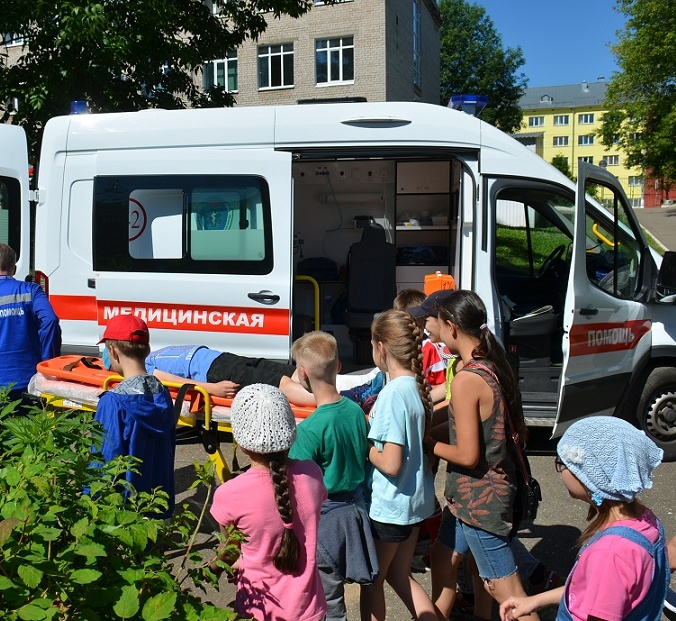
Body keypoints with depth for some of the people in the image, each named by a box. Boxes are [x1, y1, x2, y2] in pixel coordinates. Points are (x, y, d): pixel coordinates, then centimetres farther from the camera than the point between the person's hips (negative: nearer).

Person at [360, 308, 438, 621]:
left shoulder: (393, 393, -25)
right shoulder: (416, 385, 0)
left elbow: (390, 463, -28)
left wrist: (364, 446, -11)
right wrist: (372, 423, 5)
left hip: (388, 505, -8)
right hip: (415, 499, 8)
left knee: (371, 581, 14)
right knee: (399, 575, 24)